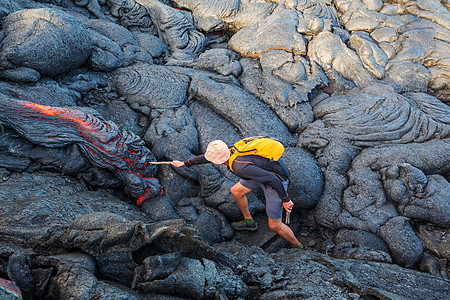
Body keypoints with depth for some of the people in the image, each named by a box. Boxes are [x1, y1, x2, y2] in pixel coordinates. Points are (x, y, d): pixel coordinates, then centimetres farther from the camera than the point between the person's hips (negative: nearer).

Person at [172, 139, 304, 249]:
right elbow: (205, 158, 11)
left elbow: (272, 179, -32)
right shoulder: (230, 152, -8)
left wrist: (285, 199, -20)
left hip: (276, 181, -9)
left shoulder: (241, 167, -35)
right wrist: (184, 163, 20)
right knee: (236, 191, 18)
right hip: (265, 170, 9)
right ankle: (249, 222, 38)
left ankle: (298, 247, 24)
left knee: (274, 225, -1)